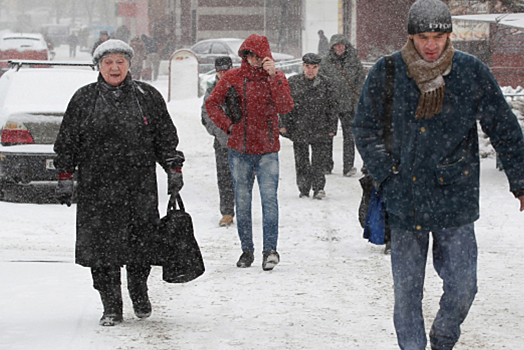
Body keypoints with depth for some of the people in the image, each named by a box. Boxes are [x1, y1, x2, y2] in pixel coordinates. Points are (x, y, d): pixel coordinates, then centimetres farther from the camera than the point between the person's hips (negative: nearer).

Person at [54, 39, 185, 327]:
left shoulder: (148, 97, 8)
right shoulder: (84, 99, 6)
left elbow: (166, 138, 13)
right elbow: (67, 142, 8)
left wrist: (174, 170, 6)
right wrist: (64, 178, 3)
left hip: (140, 186, 1)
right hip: (96, 188, 0)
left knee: (141, 242, 3)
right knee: (102, 247, -3)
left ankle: (139, 293, 28)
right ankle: (111, 308, 6)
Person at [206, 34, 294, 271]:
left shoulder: (276, 77, 0)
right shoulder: (233, 77, 2)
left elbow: (285, 107, -14)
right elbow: (212, 104, 10)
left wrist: (273, 77, -21)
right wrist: (228, 125, -2)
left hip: (267, 150, -2)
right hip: (239, 150, 2)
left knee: (269, 197, -13)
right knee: (242, 201, 6)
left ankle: (270, 249, -13)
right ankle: (246, 249, 17)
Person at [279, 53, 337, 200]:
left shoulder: (324, 84, 4)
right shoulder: (293, 82, 3)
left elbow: (332, 107, 8)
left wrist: (331, 127, 5)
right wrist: (284, 125, 3)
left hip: (320, 131, -1)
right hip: (299, 129, 1)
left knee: (318, 160, -5)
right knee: (301, 161, 5)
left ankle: (318, 188, 7)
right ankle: (303, 189, 17)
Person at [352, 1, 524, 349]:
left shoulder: (473, 72, -3)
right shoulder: (386, 73, -3)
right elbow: (365, 128, 8)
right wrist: (386, 174, -2)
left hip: (455, 200, 0)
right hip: (404, 202, 0)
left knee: (462, 287, -1)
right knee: (406, 292, 4)